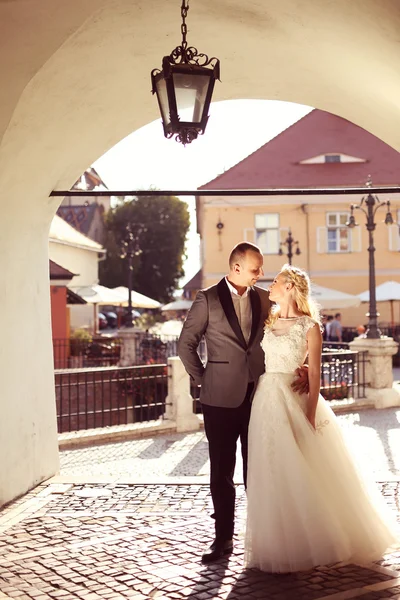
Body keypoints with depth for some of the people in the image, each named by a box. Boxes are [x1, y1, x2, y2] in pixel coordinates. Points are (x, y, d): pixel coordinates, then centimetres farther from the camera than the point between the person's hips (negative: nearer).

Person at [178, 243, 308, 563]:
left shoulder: (264, 299, 8)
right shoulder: (208, 299, -3)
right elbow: (186, 343, 0)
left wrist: (301, 366, -7)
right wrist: (202, 379, -2)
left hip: (259, 396, 3)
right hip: (222, 399, -2)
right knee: (221, 471, 6)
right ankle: (224, 538, 17)